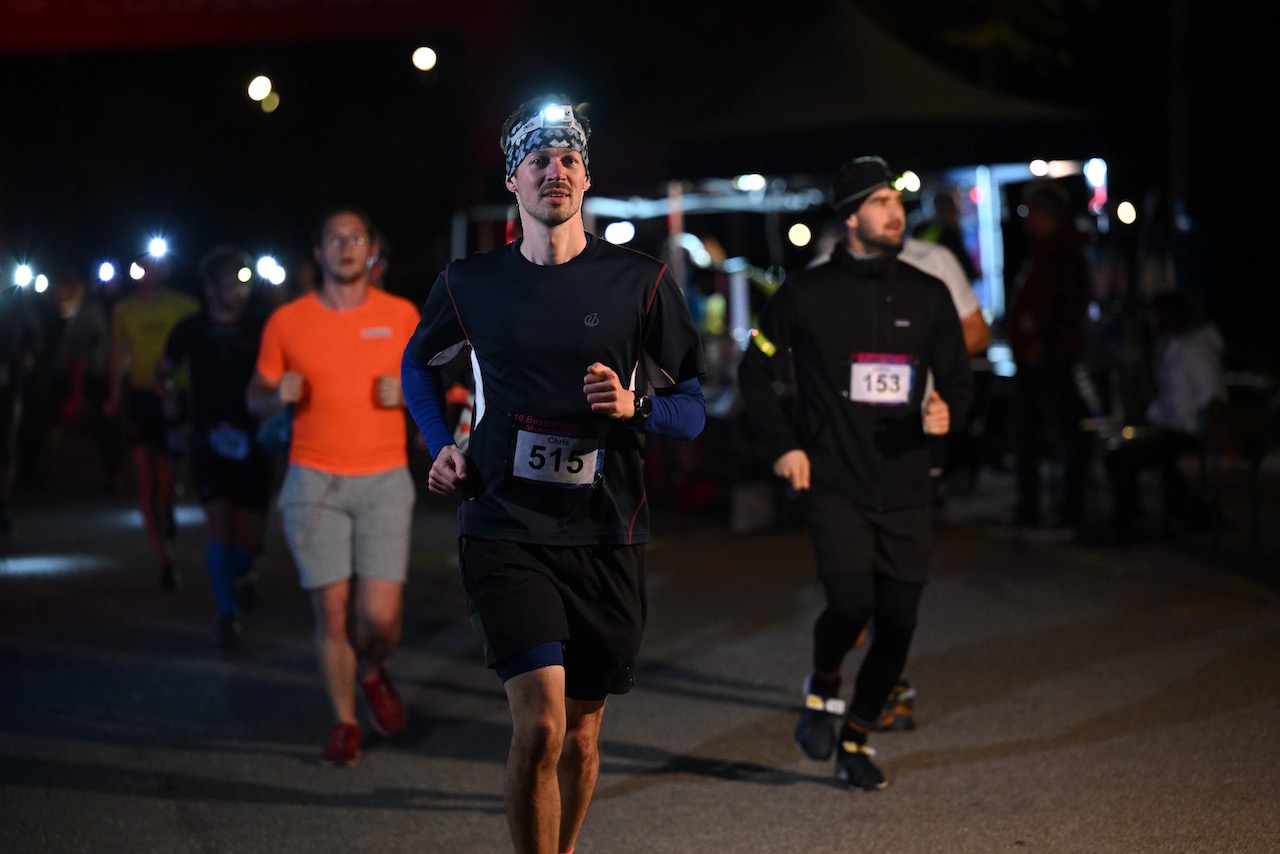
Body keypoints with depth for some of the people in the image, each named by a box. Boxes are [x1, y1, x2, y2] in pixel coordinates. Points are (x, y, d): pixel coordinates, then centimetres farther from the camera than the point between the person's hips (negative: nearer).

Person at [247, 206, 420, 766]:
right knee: (331, 610, -2)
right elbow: (256, 399, 10)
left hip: (383, 482, 0)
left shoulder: (401, 316, 3)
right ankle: (345, 723, 15)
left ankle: (373, 671, 27)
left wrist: (406, 391, -9)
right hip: (314, 482, 0)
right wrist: (280, 394, -13)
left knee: (381, 615, -7)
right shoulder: (287, 321, 2)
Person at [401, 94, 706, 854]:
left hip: (605, 535, 1)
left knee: (582, 732, 12)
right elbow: (419, 365, 25)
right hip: (506, 529, -1)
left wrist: (636, 407, -16)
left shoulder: (641, 282, 1)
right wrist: (442, 445, 9)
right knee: (540, 723, -17)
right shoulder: (471, 285, 5)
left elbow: (693, 408, 5)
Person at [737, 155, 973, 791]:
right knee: (851, 602, -21)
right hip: (834, 483, -3)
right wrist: (781, 444, -2)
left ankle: (856, 741, 22)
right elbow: (756, 371, 9)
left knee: (897, 624, 2)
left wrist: (948, 414, -9)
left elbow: (959, 379, 14)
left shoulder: (927, 296, 8)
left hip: (905, 489, 3)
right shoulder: (805, 295, 0)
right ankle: (823, 686, 12)